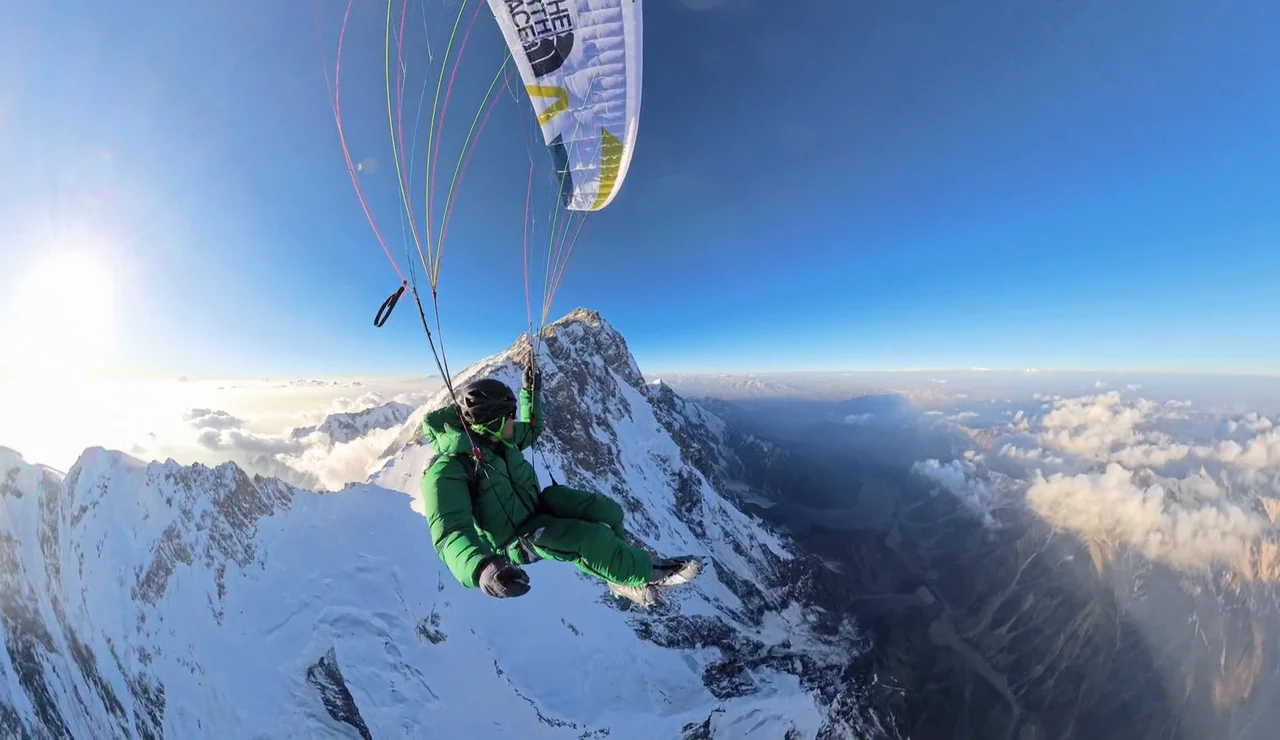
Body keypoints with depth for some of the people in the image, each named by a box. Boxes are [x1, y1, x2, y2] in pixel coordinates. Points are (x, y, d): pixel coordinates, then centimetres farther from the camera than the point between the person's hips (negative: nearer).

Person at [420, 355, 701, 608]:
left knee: (607, 511, -8)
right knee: (585, 537, -28)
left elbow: (531, 430, 15)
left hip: (537, 505, 7)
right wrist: (482, 568, -60)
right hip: (518, 540, -7)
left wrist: (531, 393, 12)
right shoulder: (448, 469, -29)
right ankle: (645, 572, -4)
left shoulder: (493, 436, -7)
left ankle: (622, 574, 14)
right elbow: (451, 533, -41)